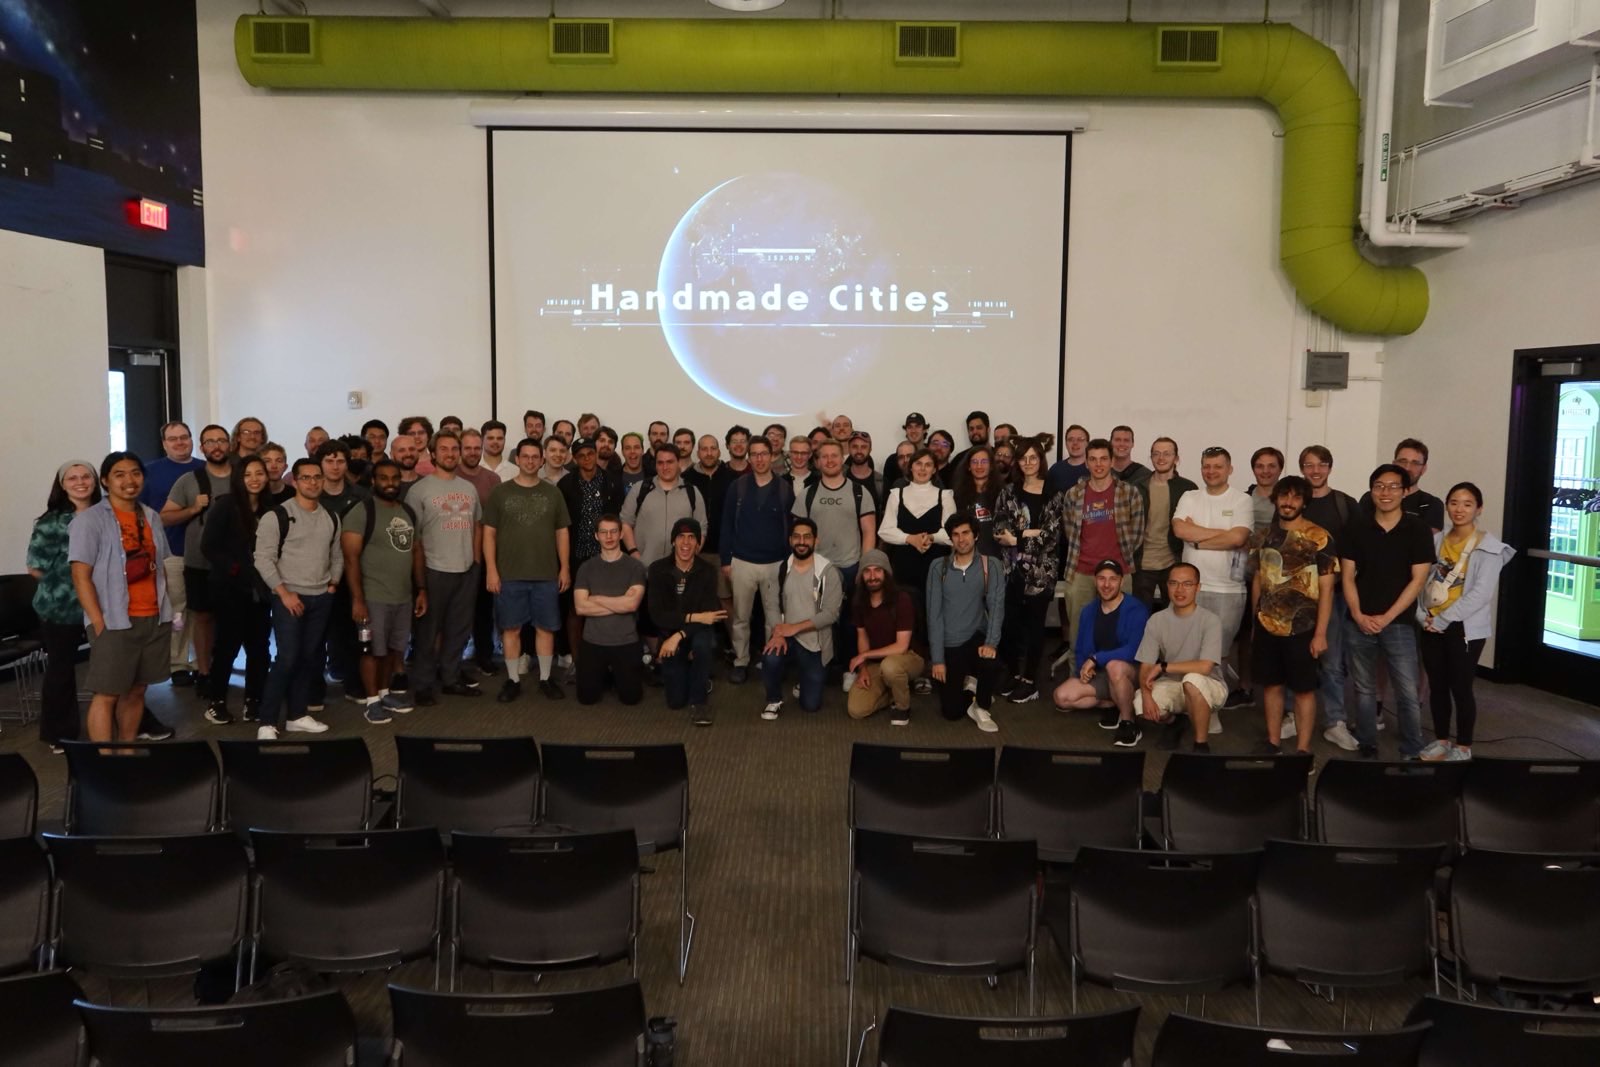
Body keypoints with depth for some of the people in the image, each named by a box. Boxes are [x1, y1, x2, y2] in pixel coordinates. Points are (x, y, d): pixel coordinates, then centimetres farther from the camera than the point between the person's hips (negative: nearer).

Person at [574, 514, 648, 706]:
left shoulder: (635, 567, -3)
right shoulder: (586, 567, 2)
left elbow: (632, 603, -17)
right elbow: (580, 607, -9)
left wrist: (596, 598, -11)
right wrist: (619, 605, -13)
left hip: (626, 642, -1)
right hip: (593, 642, 1)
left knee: (631, 698, 1)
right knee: (587, 698, 2)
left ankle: (617, 675, 33)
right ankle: (604, 675, 34)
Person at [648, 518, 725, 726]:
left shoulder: (708, 570, -11)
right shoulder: (658, 570, -10)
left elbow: (709, 614, -18)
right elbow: (657, 615, -17)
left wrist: (679, 635, -30)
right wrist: (694, 617, -27)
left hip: (698, 632, -1)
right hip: (670, 635, 1)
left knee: (703, 642, -38)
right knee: (675, 700, -7)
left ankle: (699, 699, -14)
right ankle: (700, 681, 30)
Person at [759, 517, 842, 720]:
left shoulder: (828, 571, -10)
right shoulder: (780, 569, 1)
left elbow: (831, 613, -16)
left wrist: (795, 627, -21)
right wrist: (778, 633, -22)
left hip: (814, 642, -1)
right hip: (786, 636, 1)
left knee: (811, 704, 0)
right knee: (770, 658, -34)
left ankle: (805, 677, 37)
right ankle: (774, 700, -3)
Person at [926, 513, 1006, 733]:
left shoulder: (990, 566, -6)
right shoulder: (939, 568, -6)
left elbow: (996, 607, -11)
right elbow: (934, 614, -6)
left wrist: (991, 643, -27)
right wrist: (938, 659, -10)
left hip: (976, 637, -1)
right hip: (949, 644, 1)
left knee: (991, 663, -36)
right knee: (951, 712, 0)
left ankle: (980, 707, -5)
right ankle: (965, 681, 35)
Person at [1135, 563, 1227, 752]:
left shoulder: (1210, 621, -16)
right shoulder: (1157, 620, -5)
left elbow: (1204, 667, -26)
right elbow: (1146, 667, -7)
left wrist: (1163, 666, -20)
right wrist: (1147, 695, -25)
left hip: (1207, 686, -3)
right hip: (1172, 686, 4)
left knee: (1192, 680, -38)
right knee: (1141, 705, -26)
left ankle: (1201, 744, -15)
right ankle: (1174, 722, 13)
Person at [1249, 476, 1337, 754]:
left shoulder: (1319, 538, -8)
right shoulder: (1264, 536, 7)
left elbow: (1326, 589, -9)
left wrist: (1320, 633, -12)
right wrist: (1254, 622, 13)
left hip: (1302, 628, -4)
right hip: (1267, 625, 4)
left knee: (1304, 689, 4)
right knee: (1271, 684, 11)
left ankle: (1303, 750, 13)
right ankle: (1272, 744, 22)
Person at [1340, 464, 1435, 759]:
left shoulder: (1417, 529, -3)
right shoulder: (1357, 527, 2)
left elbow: (1418, 580, -6)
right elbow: (1347, 576, 3)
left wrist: (1387, 617, -11)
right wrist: (1358, 615, -9)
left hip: (1399, 623, -2)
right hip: (1360, 622, 2)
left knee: (1407, 693, -2)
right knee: (1364, 689, 11)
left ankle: (1412, 753, 9)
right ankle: (1367, 747, 22)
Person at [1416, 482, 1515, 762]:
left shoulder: (1489, 547, -9)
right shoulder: (1436, 541, 6)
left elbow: (1481, 593, -16)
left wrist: (1443, 619, -17)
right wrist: (1423, 615, -8)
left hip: (1465, 628, -4)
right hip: (1431, 626, 4)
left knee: (1461, 687, 2)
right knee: (1437, 686, 12)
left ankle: (1463, 747, 17)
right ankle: (1442, 740, 26)